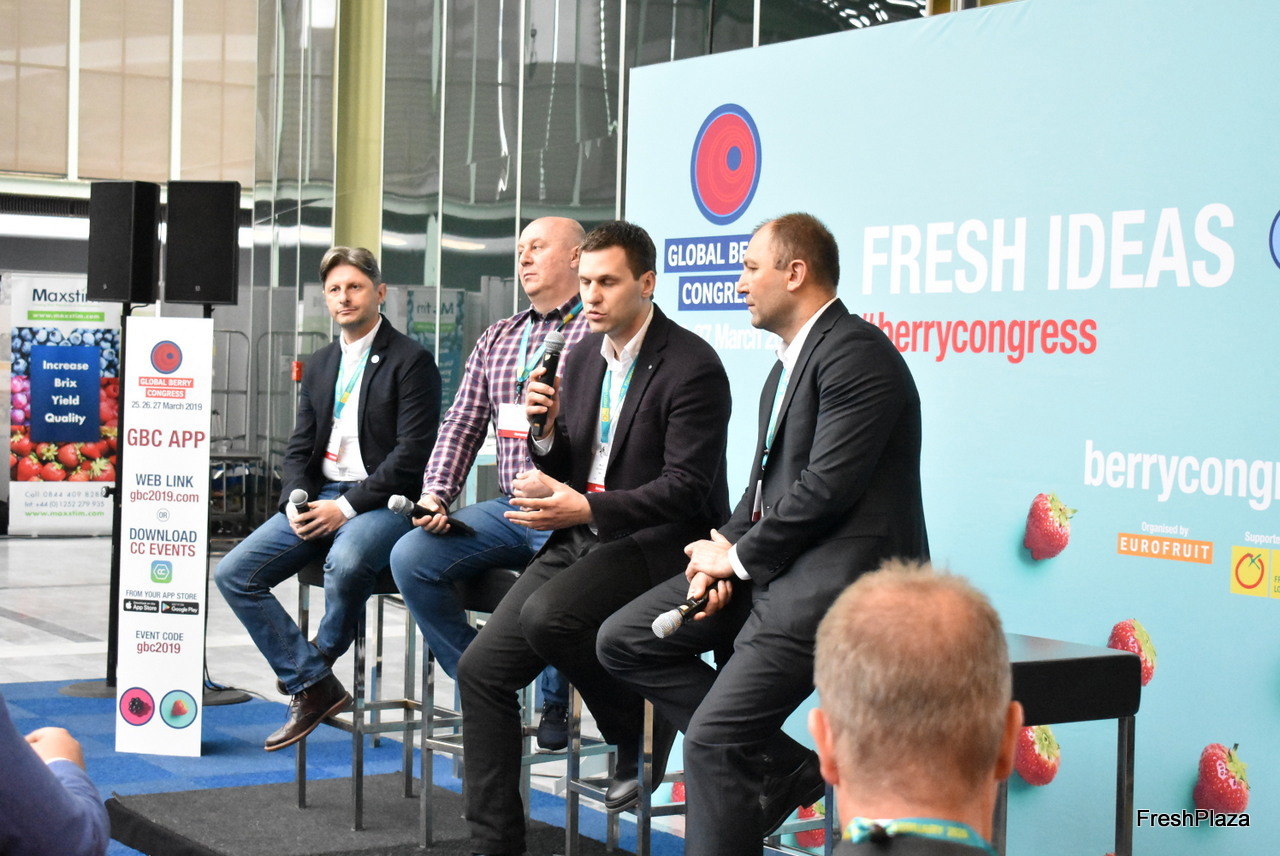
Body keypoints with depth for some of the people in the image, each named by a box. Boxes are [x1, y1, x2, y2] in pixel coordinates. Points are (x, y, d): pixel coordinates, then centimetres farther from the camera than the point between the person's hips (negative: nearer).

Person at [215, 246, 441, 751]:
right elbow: (300, 447, 16)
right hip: (321, 498, 7)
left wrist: (347, 506, -17)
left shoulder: (411, 361, -5)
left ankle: (321, 657, -7)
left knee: (346, 562, -39)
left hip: (384, 501, -7)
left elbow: (412, 454, -12)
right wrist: (297, 501, -5)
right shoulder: (320, 365, 18)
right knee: (234, 574, -9)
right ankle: (311, 685, -6)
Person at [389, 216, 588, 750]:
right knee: (411, 557, -12)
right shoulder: (498, 339, 20)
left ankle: (554, 705, -1)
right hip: (508, 509, 7)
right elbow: (462, 424, 16)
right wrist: (435, 495, 3)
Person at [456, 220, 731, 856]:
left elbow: (686, 489, -17)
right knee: (480, 667, -4)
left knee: (547, 614, -32)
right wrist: (547, 430, -5)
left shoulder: (692, 367, -12)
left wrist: (586, 509, -24)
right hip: (581, 539, 8)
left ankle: (639, 732, -5)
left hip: (655, 543, -8)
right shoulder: (583, 356, 12)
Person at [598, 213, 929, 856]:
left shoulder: (857, 352, -14)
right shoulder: (788, 364, 19)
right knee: (624, 640, 3)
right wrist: (723, 554, 0)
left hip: (838, 577, -10)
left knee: (714, 737, -18)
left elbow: (827, 486, -20)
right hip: (771, 563, 10)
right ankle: (781, 768, 4)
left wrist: (738, 557, -10)